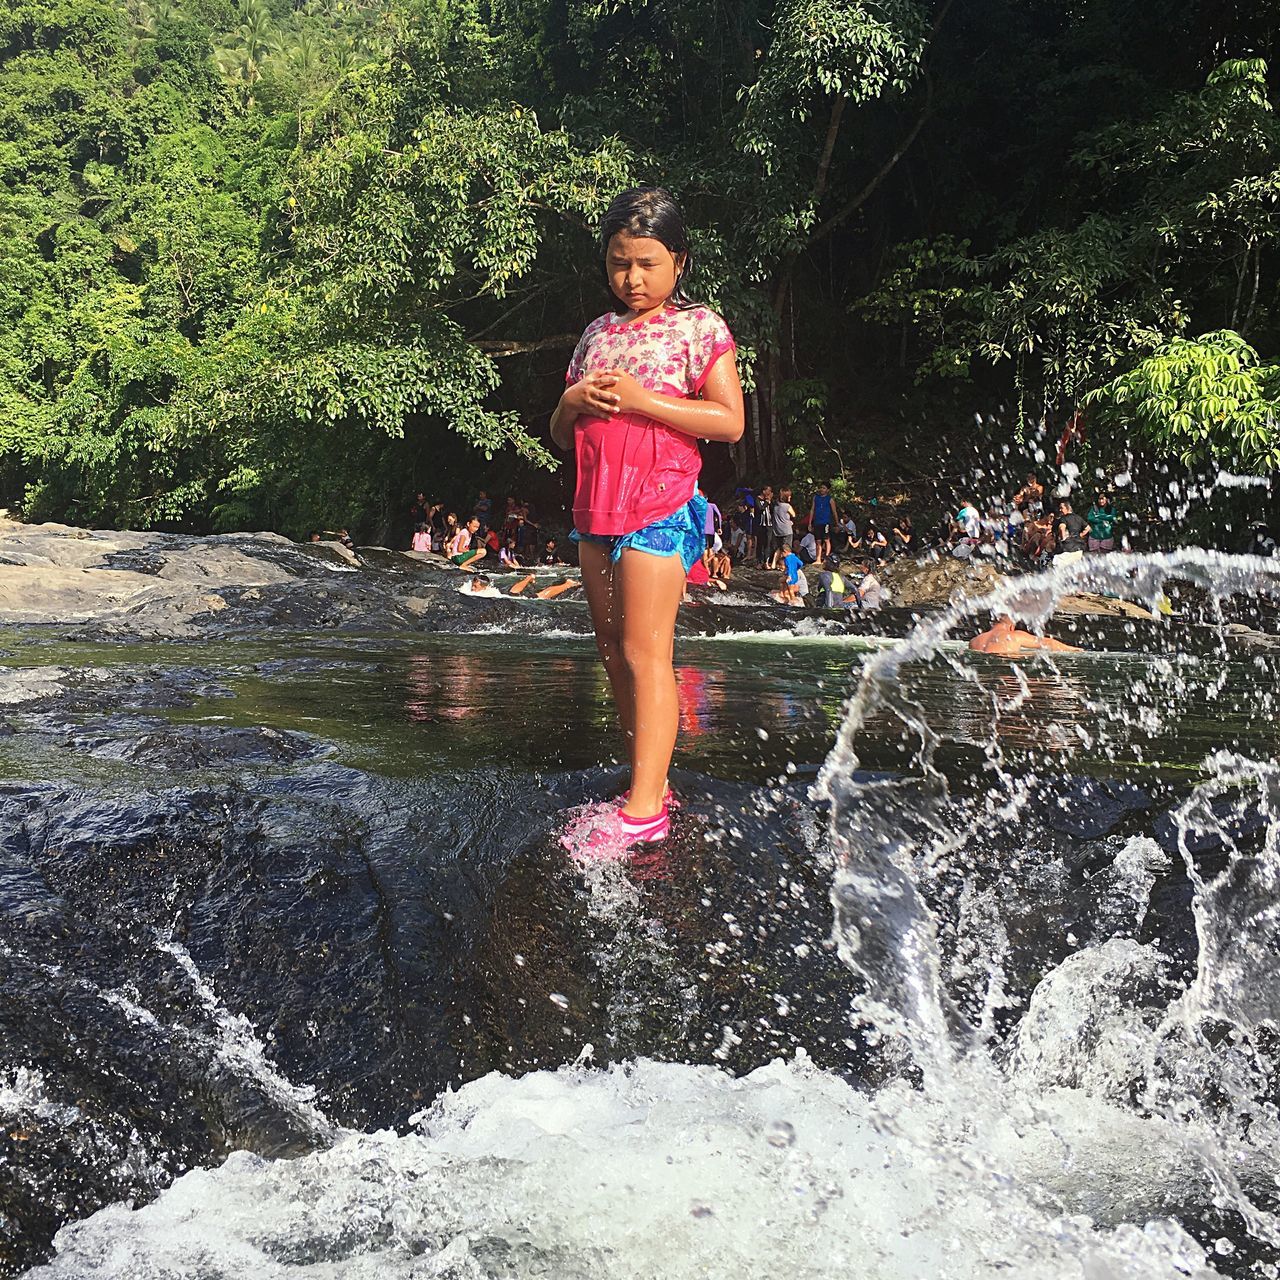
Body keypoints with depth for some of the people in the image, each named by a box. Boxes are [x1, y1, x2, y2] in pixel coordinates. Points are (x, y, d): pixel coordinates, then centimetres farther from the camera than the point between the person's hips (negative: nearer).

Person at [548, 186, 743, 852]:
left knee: (644, 652, -11)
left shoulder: (699, 327, 0)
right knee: (613, 652, 7)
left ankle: (645, 807, -9)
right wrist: (572, 403, -4)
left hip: (660, 507, -7)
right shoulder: (597, 334, 16)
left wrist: (641, 399, -16)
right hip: (596, 509, 7)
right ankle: (647, 782, 15)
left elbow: (729, 421, -11)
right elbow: (561, 436, 19)